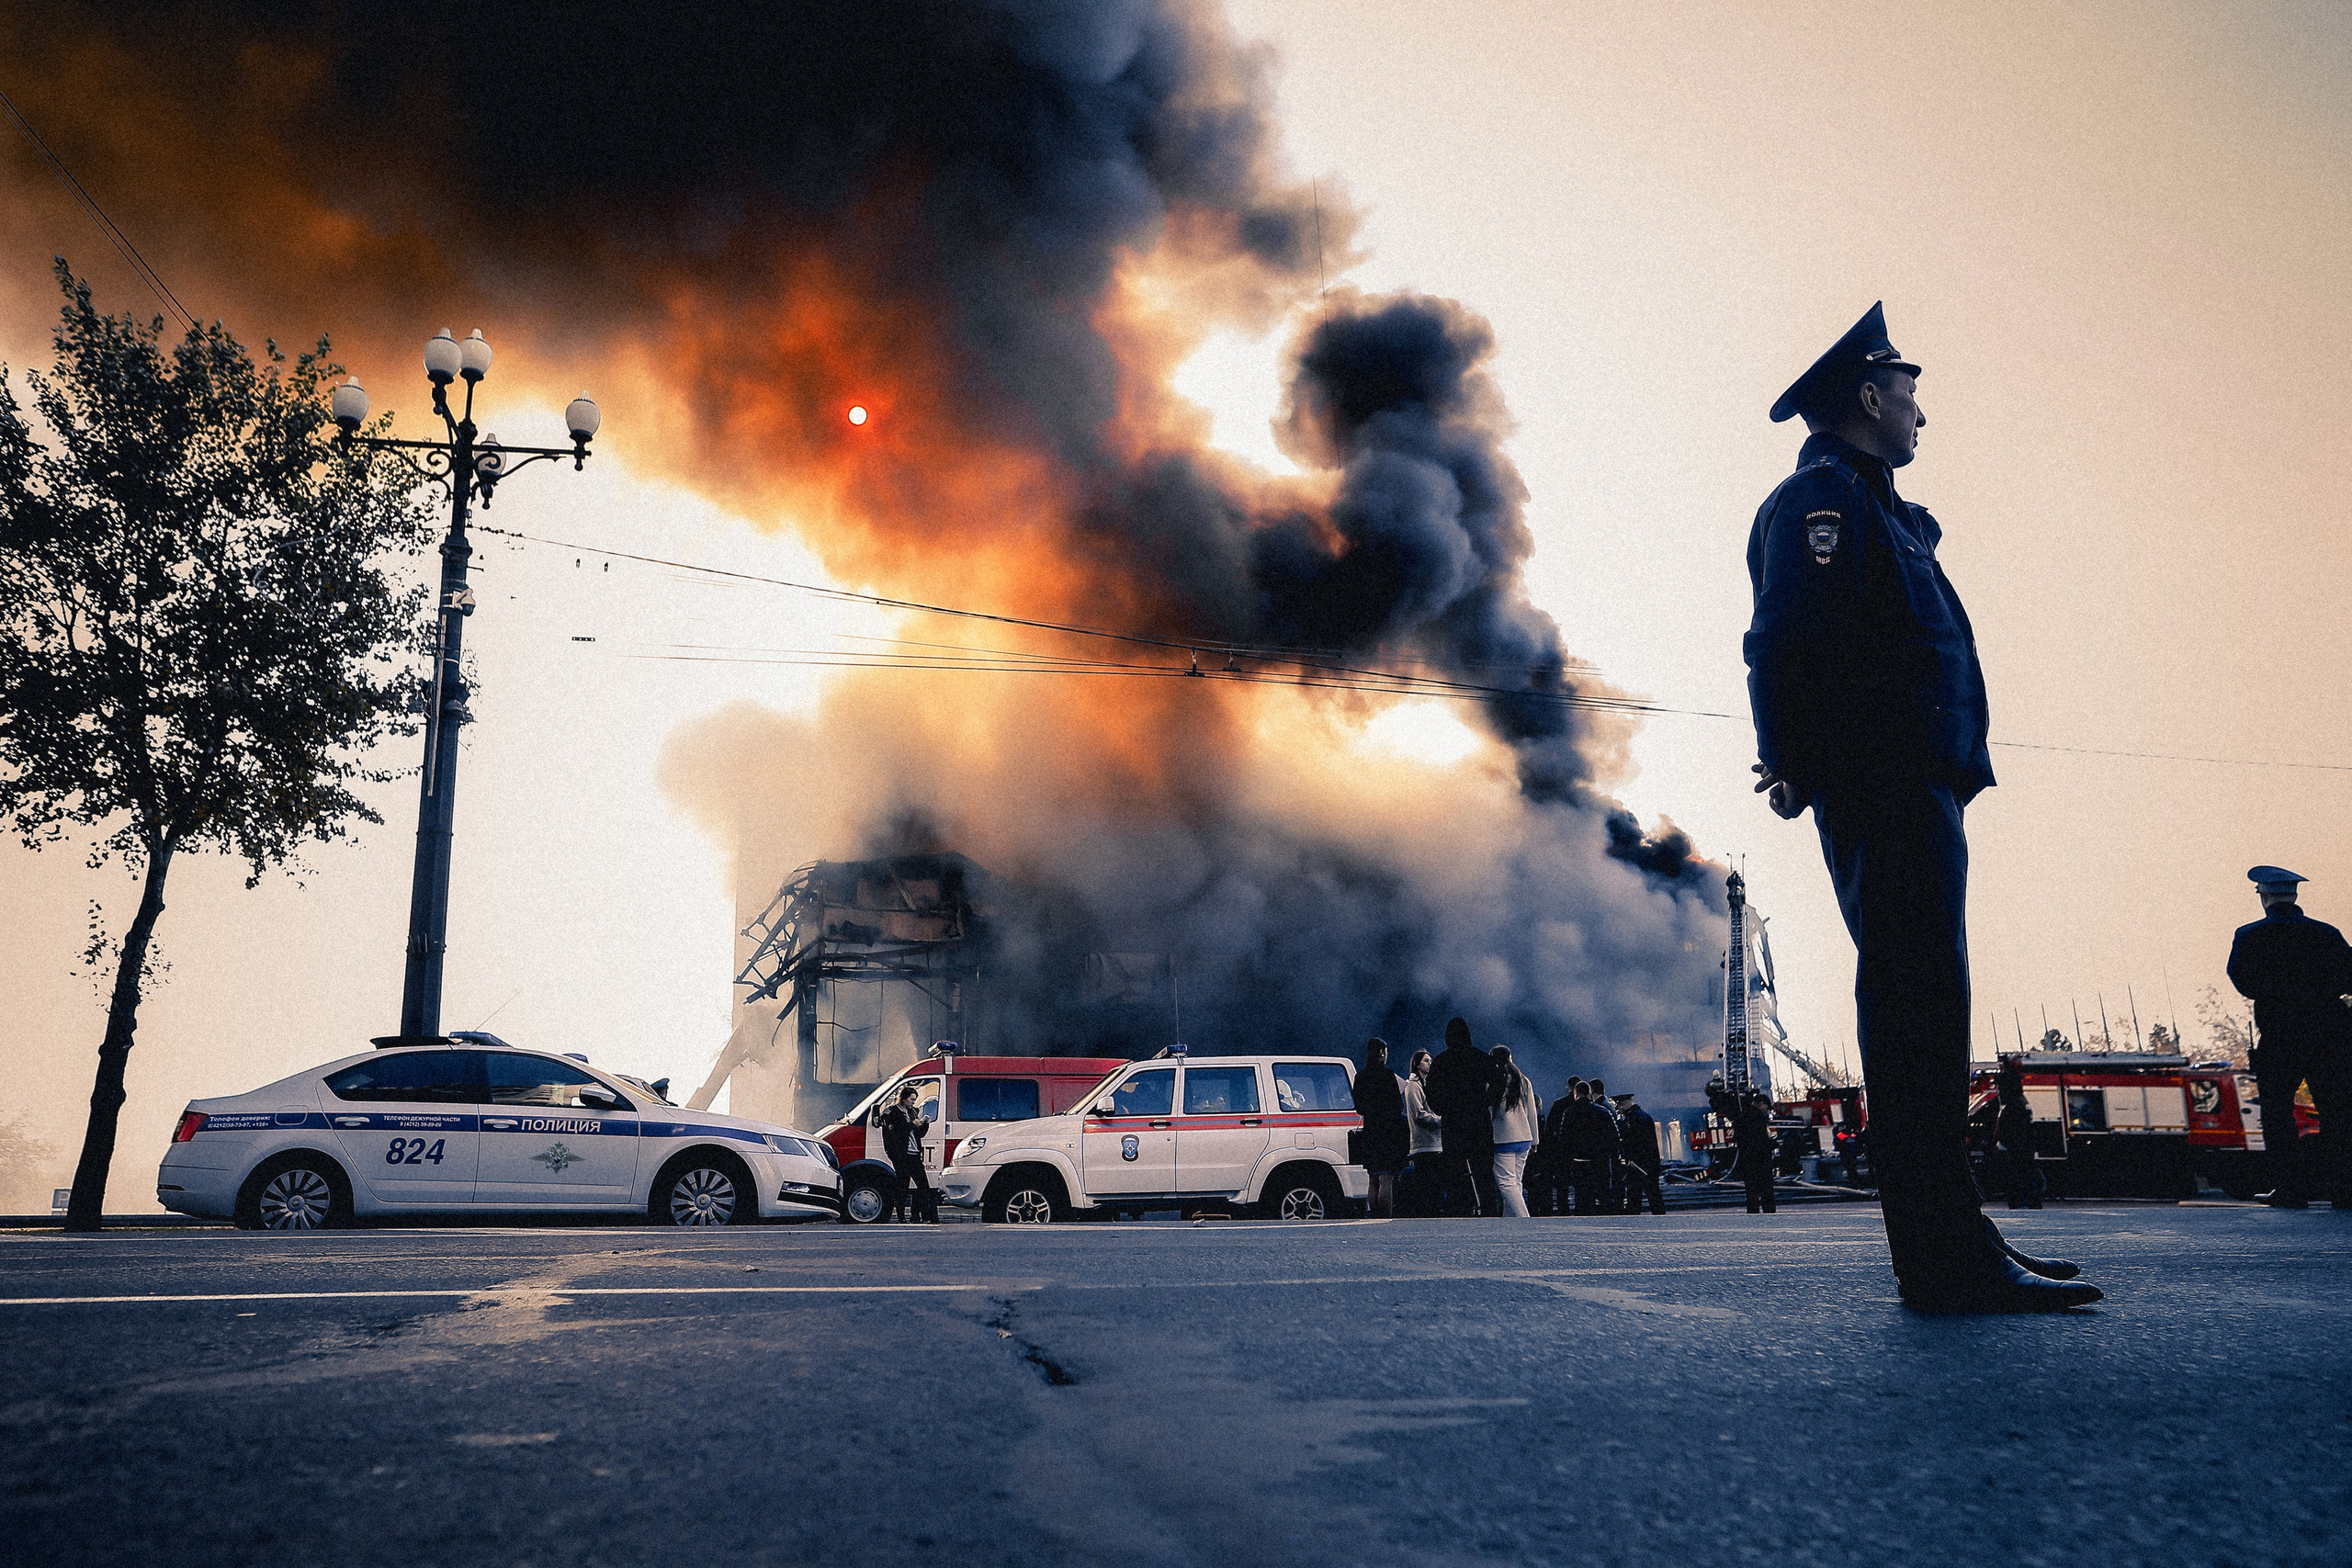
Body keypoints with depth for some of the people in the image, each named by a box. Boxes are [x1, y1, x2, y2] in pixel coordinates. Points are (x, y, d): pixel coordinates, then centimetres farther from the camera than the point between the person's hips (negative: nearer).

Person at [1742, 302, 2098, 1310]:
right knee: (1918, 1004, -14)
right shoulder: (1821, 498, -3)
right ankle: (1946, 1259, -15)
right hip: (1886, 791, -11)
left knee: (1921, 1008, 10)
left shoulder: (1870, 508, 29)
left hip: (1912, 790, 11)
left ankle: (1951, 1242, 16)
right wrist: (1798, 765, -21)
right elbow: (1786, 639, -16)